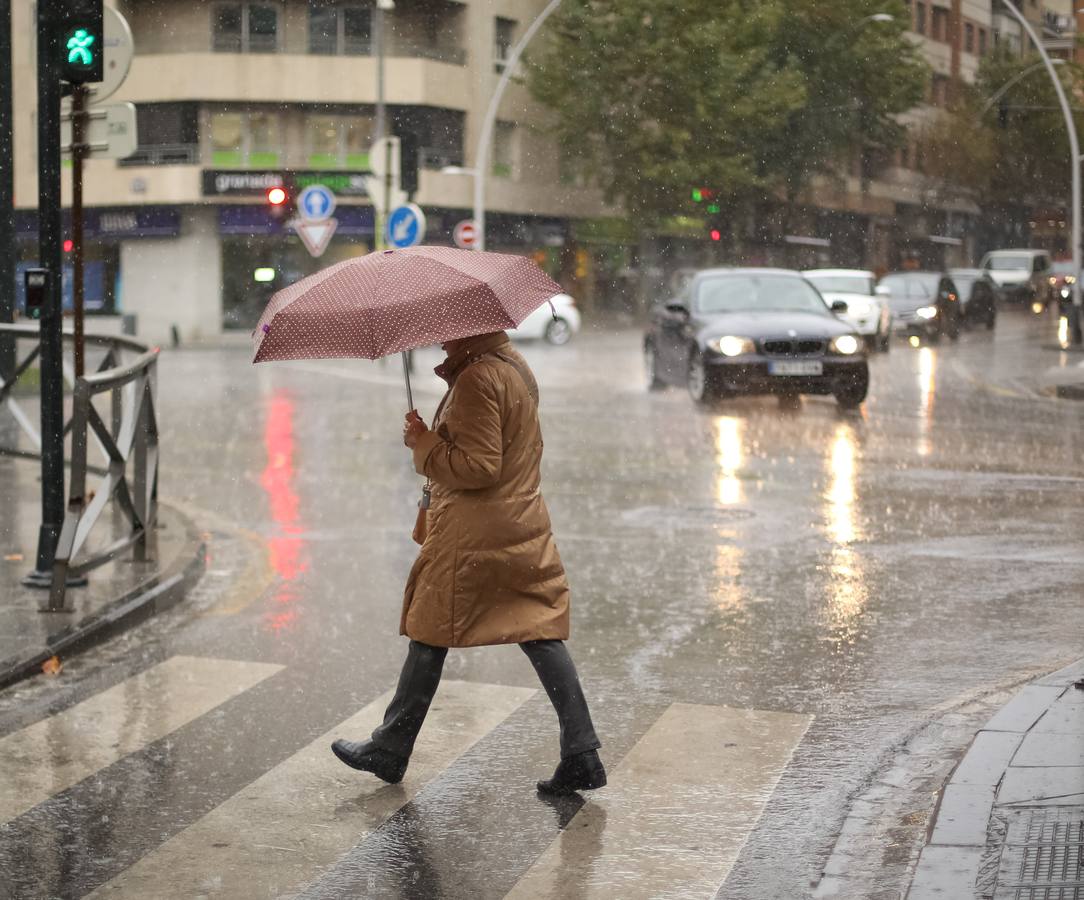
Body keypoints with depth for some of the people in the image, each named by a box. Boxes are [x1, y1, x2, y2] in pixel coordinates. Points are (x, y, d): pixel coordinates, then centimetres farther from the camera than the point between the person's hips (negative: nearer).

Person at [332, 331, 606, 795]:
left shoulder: (477, 378, -18)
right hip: (525, 526, 9)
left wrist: (423, 443, -11)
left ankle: (390, 751, 19)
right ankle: (582, 756, -1)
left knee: (431, 635, 5)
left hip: (471, 535, -8)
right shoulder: (518, 368, 13)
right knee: (542, 633, 4)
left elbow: (479, 466, -21)